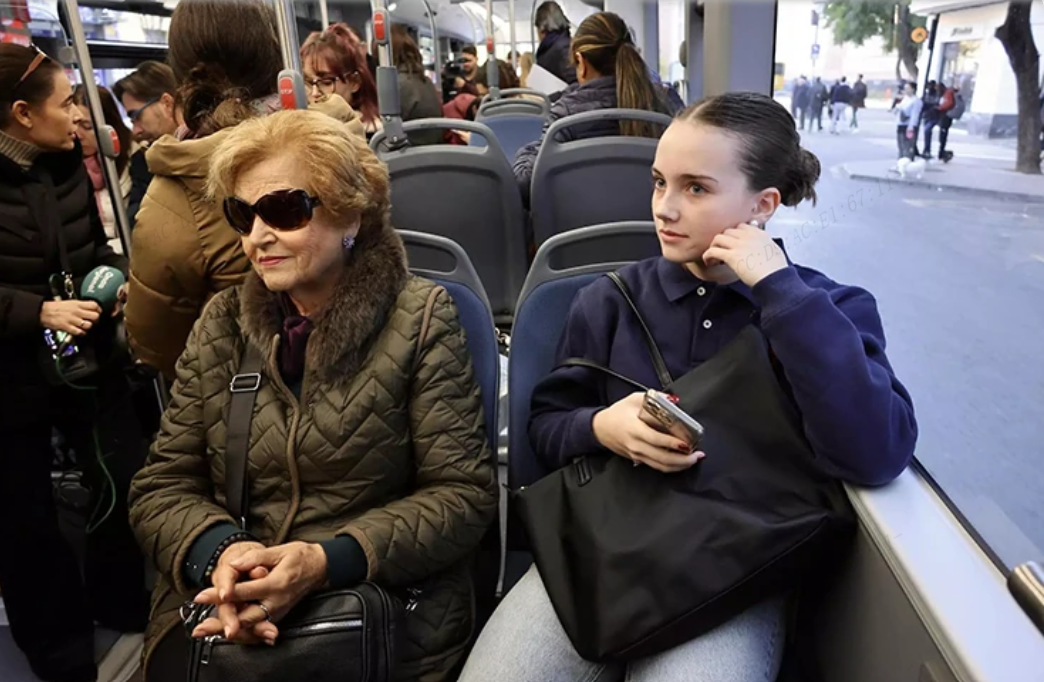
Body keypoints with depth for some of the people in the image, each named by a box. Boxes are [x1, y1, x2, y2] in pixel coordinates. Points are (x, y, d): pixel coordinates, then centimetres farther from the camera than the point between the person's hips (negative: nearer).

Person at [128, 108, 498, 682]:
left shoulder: (419, 318, -5)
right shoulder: (221, 324, 6)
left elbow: (463, 493, -8)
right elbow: (161, 486, 6)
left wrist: (327, 561, -19)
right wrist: (220, 551, -14)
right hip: (223, 609, 4)